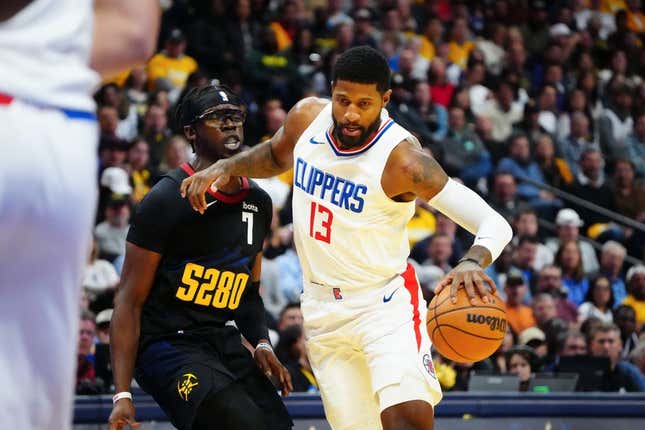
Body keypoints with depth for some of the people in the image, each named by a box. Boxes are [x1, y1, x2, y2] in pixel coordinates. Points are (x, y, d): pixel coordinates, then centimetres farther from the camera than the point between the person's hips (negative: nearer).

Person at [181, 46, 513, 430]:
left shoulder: (402, 159, -24)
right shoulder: (307, 117, -8)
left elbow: (496, 224, -29)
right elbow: (275, 156, 19)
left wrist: (473, 262, -49)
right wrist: (226, 167, 0)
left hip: (385, 301, -5)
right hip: (323, 308, 5)